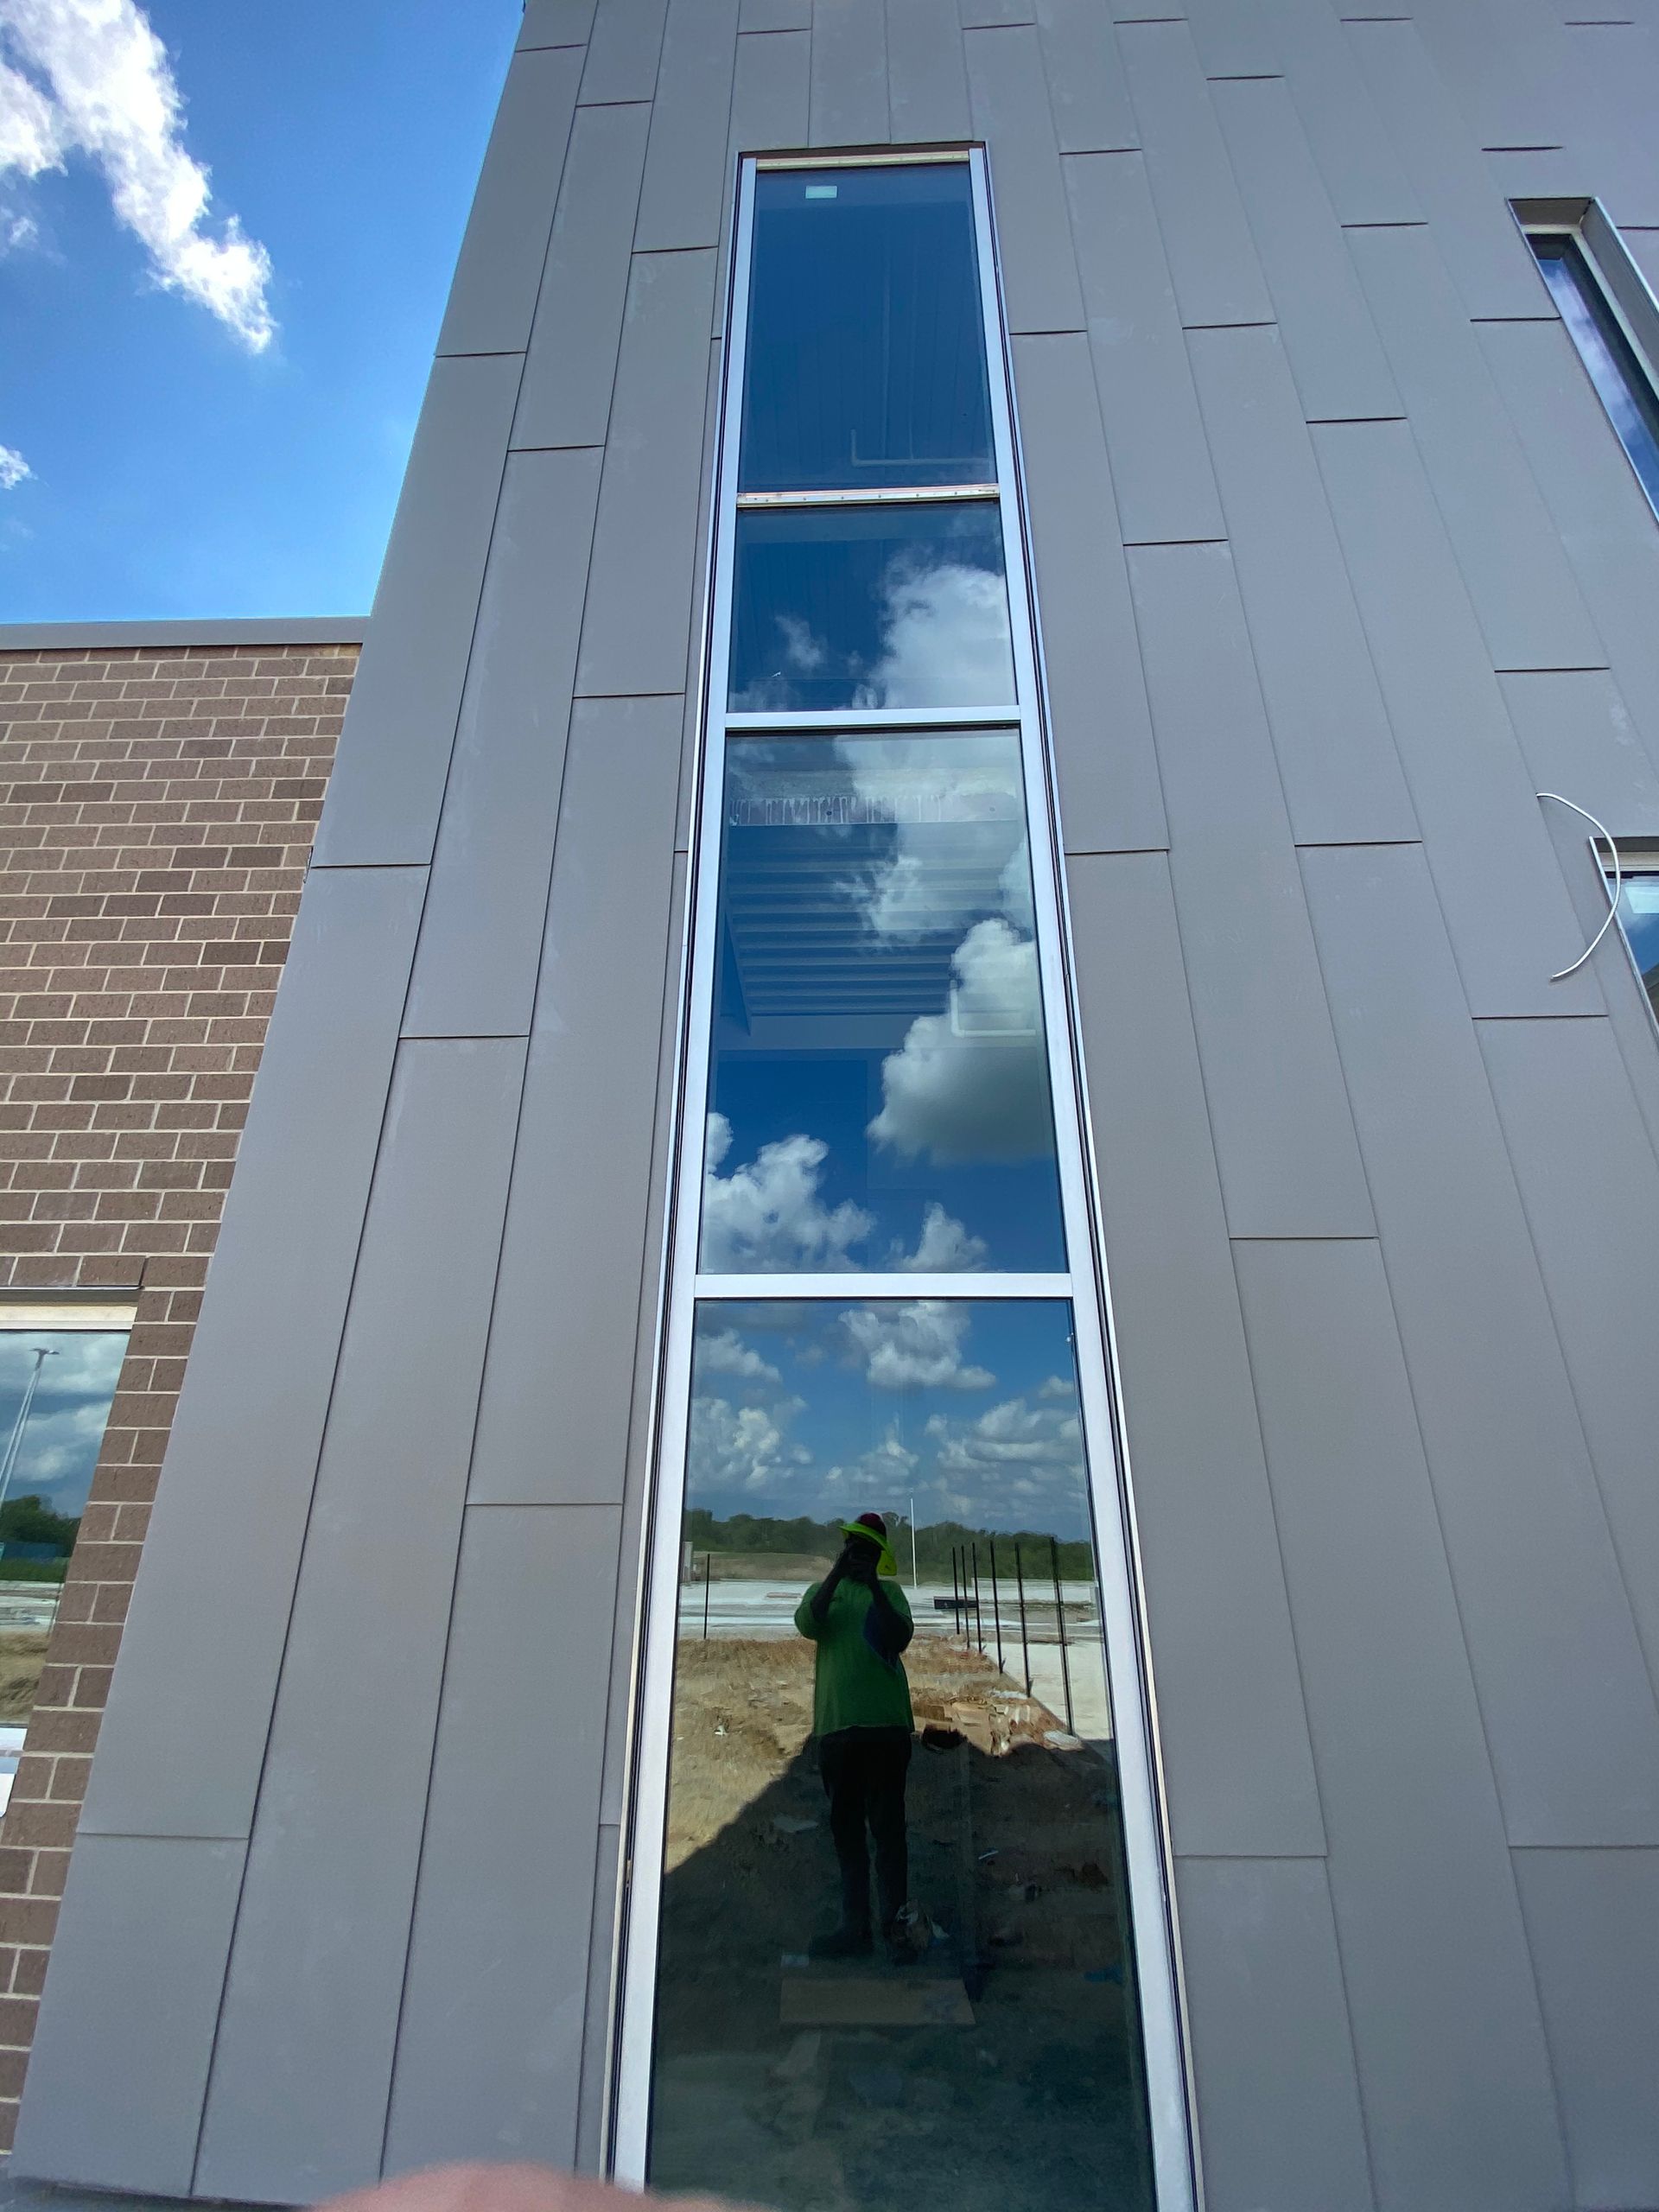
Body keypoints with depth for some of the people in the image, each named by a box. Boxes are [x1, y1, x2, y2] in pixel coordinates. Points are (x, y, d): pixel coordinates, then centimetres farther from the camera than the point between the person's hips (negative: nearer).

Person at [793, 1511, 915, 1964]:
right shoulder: (823, 1591, 15)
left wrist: (874, 1585, -16)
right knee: (846, 1828, 8)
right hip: (837, 1724, 2)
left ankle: (894, 1924, 1)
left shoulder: (889, 1592, 11)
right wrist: (837, 1572, -17)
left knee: (887, 1826, -3)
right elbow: (808, 1625, -7)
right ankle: (854, 1927, 15)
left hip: (886, 1723, -2)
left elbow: (900, 1638, -6)